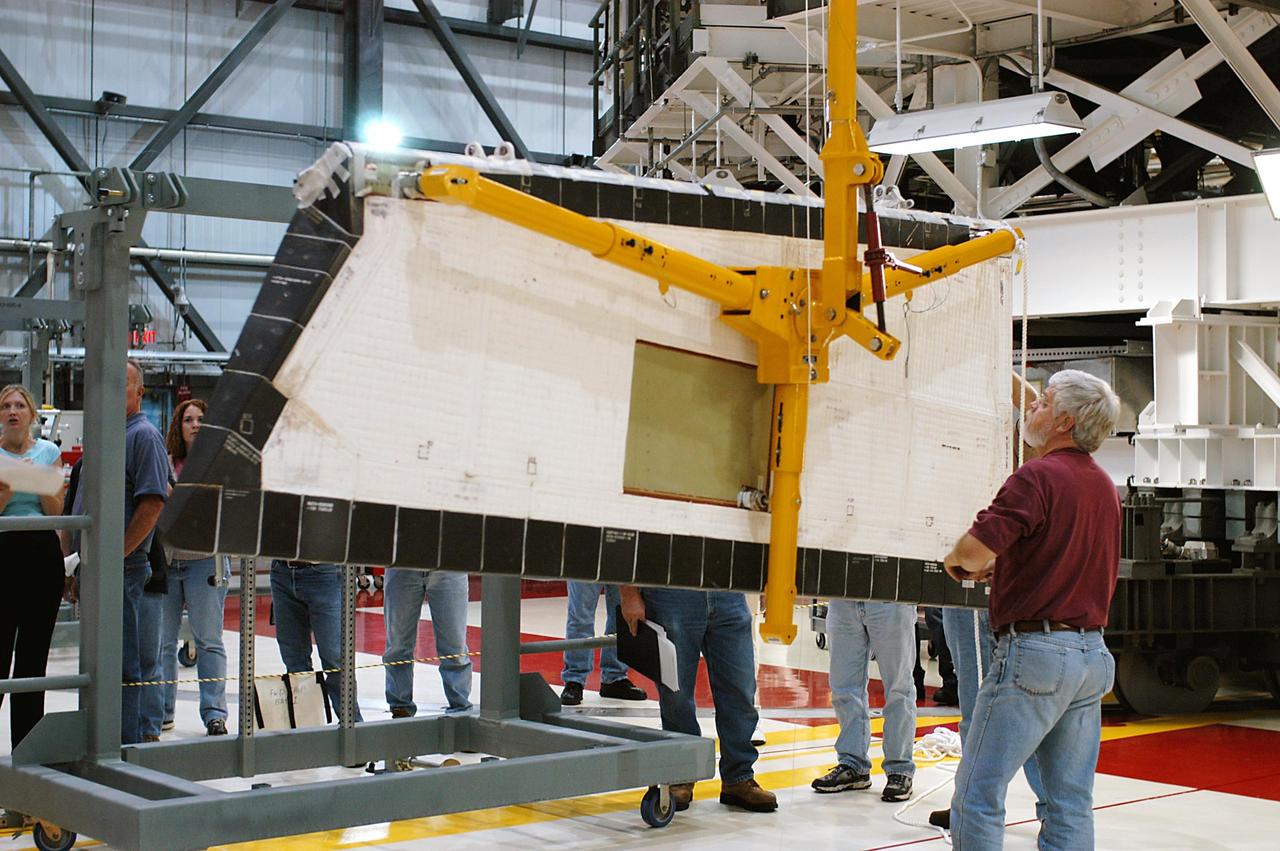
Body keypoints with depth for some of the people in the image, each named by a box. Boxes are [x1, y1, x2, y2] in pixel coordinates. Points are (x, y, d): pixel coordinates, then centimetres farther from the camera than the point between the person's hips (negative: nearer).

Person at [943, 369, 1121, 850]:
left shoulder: (1038, 477, -14)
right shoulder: (1106, 487, 14)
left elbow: (975, 547, -23)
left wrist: (959, 562, 0)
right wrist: (1000, 569, 18)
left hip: (1034, 648, -8)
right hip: (1092, 654, 9)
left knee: (978, 794, -1)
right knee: (1071, 804, 10)